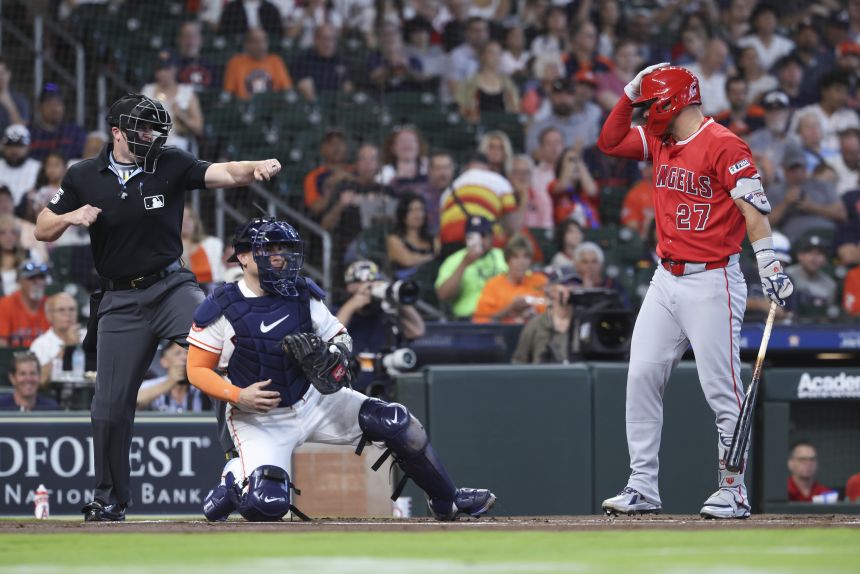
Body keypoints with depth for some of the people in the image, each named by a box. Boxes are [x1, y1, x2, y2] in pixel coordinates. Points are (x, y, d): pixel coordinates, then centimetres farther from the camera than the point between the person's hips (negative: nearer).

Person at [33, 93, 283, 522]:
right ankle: (109, 499, 16)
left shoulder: (171, 165, -2)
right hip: (120, 301, 1)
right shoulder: (84, 177, 2)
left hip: (171, 286, -1)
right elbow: (43, 230, 8)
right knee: (110, 404, 1)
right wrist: (71, 217, -13)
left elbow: (224, 174, -16)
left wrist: (256, 169, -37)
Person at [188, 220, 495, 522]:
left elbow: (340, 336, 9)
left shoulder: (303, 295, 0)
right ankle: (235, 479, 10)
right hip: (259, 420, -4)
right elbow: (197, 370, -7)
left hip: (314, 400, 4)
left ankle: (447, 501, 8)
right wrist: (238, 396, -23)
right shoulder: (220, 309, -12)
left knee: (395, 423, -11)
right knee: (268, 504, -27)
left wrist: (336, 353, -15)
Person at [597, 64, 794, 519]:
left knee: (722, 389, -6)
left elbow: (753, 208, -17)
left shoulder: (724, 145, -11)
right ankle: (642, 488, 6)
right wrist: (629, 94, 8)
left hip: (711, 281, -8)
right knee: (642, 377, 2)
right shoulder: (659, 142, 13)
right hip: (666, 280, 8)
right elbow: (609, 142, 20)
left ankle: (733, 493, 0)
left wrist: (768, 264, -26)